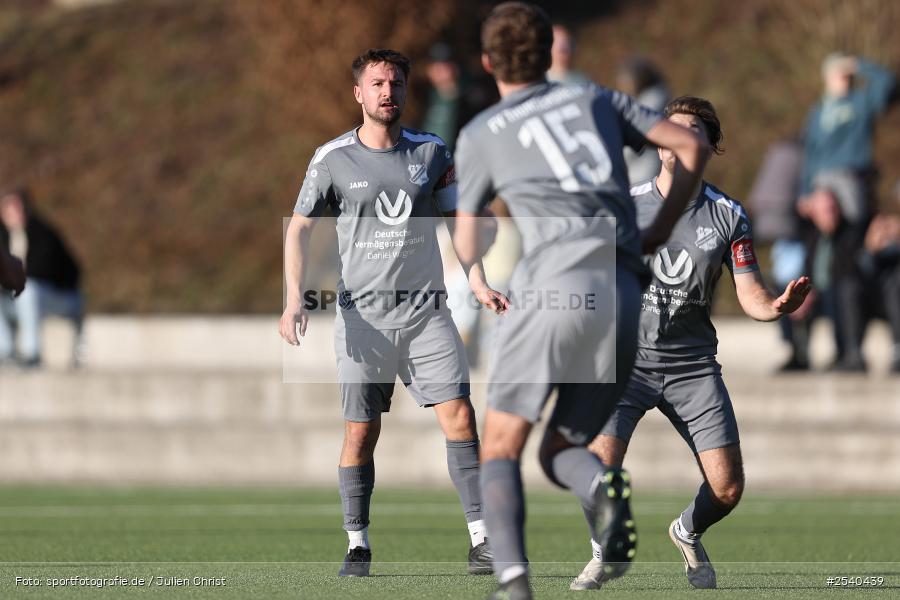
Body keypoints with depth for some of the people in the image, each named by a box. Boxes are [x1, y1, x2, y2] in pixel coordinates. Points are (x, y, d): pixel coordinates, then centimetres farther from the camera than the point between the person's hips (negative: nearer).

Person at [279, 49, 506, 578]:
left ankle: (481, 541, -10)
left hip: (426, 310, 1)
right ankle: (358, 546, 10)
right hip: (363, 313, -1)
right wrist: (296, 298, -11)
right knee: (361, 433, -2)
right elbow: (300, 229, 2)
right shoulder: (333, 159, 1)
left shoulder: (433, 153, 7)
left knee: (459, 416, -10)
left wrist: (478, 282, -4)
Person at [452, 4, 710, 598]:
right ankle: (604, 487, -22)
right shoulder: (597, 100, 24)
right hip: (622, 295, 4)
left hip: (555, 284, -4)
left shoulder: (481, 134, 15)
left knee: (500, 448, 5)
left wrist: (481, 283, 45)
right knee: (561, 451, 15)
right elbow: (692, 145, 15)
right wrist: (659, 232, 23)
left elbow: (466, 244, 22)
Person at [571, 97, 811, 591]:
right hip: (627, 359, -1)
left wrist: (778, 306, -23)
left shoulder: (728, 216, 1)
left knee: (728, 489, -6)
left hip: (693, 365, 2)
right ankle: (605, 552, 10)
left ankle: (687, 533, 30)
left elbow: (751, 297, -1)